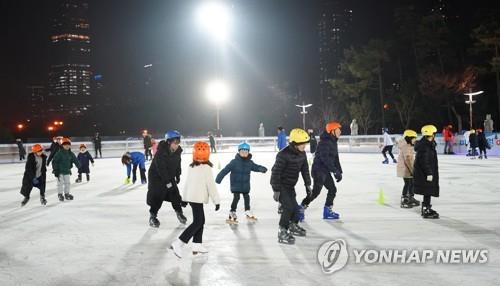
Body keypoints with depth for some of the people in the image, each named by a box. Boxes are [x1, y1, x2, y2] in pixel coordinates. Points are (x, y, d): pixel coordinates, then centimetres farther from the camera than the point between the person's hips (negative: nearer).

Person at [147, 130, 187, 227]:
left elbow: (177, 163, 6)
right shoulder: (161, 152, -30)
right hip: (156, 176, -6)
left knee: (175, 194, 3)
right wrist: (167, 182, -25)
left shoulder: (177, 151, -10)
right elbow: (161, 168, -28)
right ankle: (152, 216, 9)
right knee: (157, 196, -7)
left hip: (169, 176, 6)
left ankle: (179, 212, 21)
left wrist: (178, 175, 9)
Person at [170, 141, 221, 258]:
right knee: (197, 222, -6)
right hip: (198, 198, -8)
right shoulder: (206, 167, -13)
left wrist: (184, 198, 23)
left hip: (190, 196, 9)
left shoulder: (191, 167, 11)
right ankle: (178, 244, -14)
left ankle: (197, 245, 15)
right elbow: (211, 185, -12)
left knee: (200, 220, 16)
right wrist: (217, 201, -7)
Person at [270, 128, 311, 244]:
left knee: (295, 206, 16)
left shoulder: (302, 154, -2)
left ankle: (293, 226, 41)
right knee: (289, 207, -16)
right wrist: (276, 190, -23)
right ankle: (282, 233, -6)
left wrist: (308, 184, 13)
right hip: (281, 186, -8)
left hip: (290, 186, 8)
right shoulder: (284, 155, -27)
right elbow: (276, 172, -25)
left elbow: (305, 169, 12)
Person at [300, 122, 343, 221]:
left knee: (332, 189, 13)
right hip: (318, 170, -10)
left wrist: (339, 171, 10)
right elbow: (325, 158, -25)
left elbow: (335, 158, 17)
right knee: (316, 191, -14)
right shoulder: (325, 142, -18)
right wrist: (335, 171, -24)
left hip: (325, 171, 10)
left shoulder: (333, 142, 14)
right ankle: (301, 209, -6)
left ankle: (328, 211, 24)